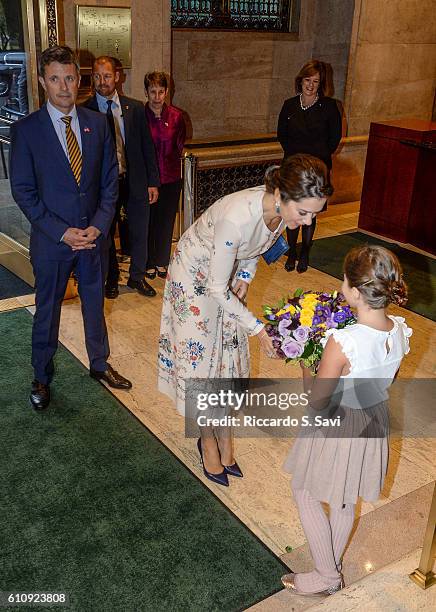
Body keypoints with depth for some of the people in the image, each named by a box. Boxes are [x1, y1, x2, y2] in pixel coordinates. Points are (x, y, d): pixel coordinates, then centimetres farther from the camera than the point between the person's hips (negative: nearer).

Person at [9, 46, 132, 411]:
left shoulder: (98, 124, 0)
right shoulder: (26, 130, -9)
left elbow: (110, 181, 2)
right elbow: (23, 191, -9)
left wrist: (98, 226, -10)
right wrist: (61, 232, -16)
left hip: (94, 235, 3)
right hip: (51, 240, -2)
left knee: (95, 305, 18)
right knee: (47, 312, 12)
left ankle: (99, 364, 39)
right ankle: (42, 377, 31)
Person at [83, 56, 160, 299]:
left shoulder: (135, 108, 2)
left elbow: (147, 146, 5)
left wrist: (153, 182, 1)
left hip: (136, 181, 2)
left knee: (140, 233, 10)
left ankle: (137, 277, 30)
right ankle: (112, 279, 30)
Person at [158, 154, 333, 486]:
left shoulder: (282, 208, -21)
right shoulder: (237, 216, -41)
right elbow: (217, 288, -29)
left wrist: (245, 277, -6)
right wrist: (258, 329, -25)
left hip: (228, 275, 6)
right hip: (195, 274, -6)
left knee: (229, 353, 11)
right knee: (200, 355, 3)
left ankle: (223, 434, 29)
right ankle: (208, 441, 24)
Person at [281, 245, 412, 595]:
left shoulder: (343, 342, -35)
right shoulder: (401, 331, -13)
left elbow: (318, 401, -23)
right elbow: (386, 380, 4)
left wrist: (306, 367, -7)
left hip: (338, 425, -7)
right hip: (375, 421, 7)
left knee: (306, 495, 18)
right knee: (345, 500, 27)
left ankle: (326, 577, 32)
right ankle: (334, 563, 48)